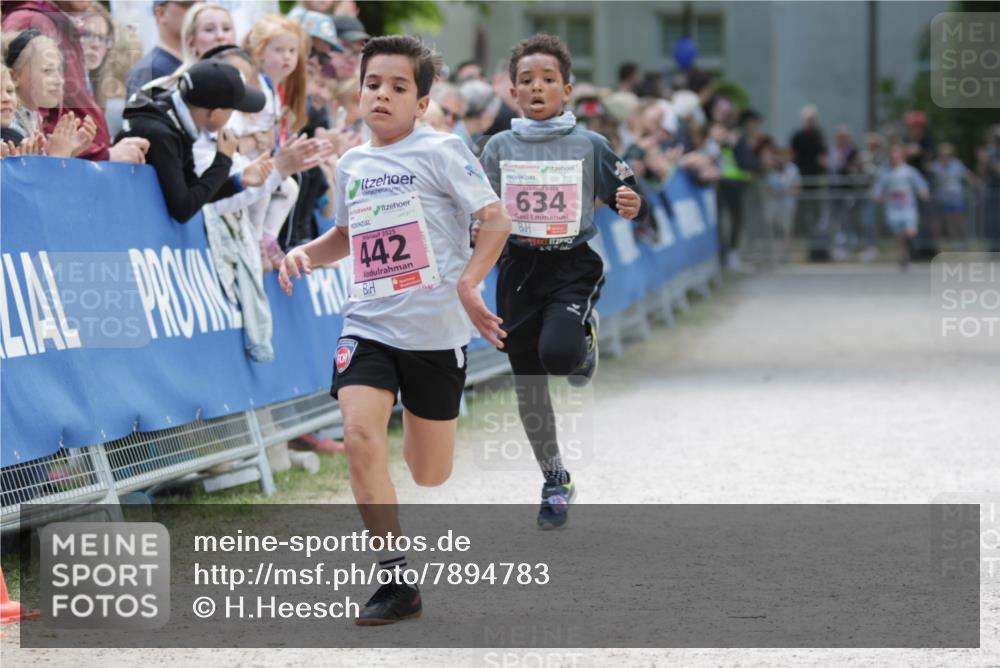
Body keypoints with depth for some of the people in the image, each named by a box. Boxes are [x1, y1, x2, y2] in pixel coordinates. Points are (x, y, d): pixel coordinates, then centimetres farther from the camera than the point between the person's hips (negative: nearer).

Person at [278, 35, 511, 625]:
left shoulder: (441, 151, -5)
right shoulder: (352, 165, 11)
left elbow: (497, 219, -9)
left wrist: (468, 285, -21)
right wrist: (305, 253, 8)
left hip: (436, 330, -3)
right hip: (369, 326, 3)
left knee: (430, 474, 7)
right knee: (361, 436, -22)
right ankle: (398, 580, -14)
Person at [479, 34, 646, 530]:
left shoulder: (589, 146, -2)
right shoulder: (499, 148, 4)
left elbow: (627, 198, 3)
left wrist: (634, 205, -18)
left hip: (573, 266, -3)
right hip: (519, 267, 3)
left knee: (558, 352, -29)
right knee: (527, 386, 6)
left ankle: (584, 345, 10)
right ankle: (555, 480, 25)